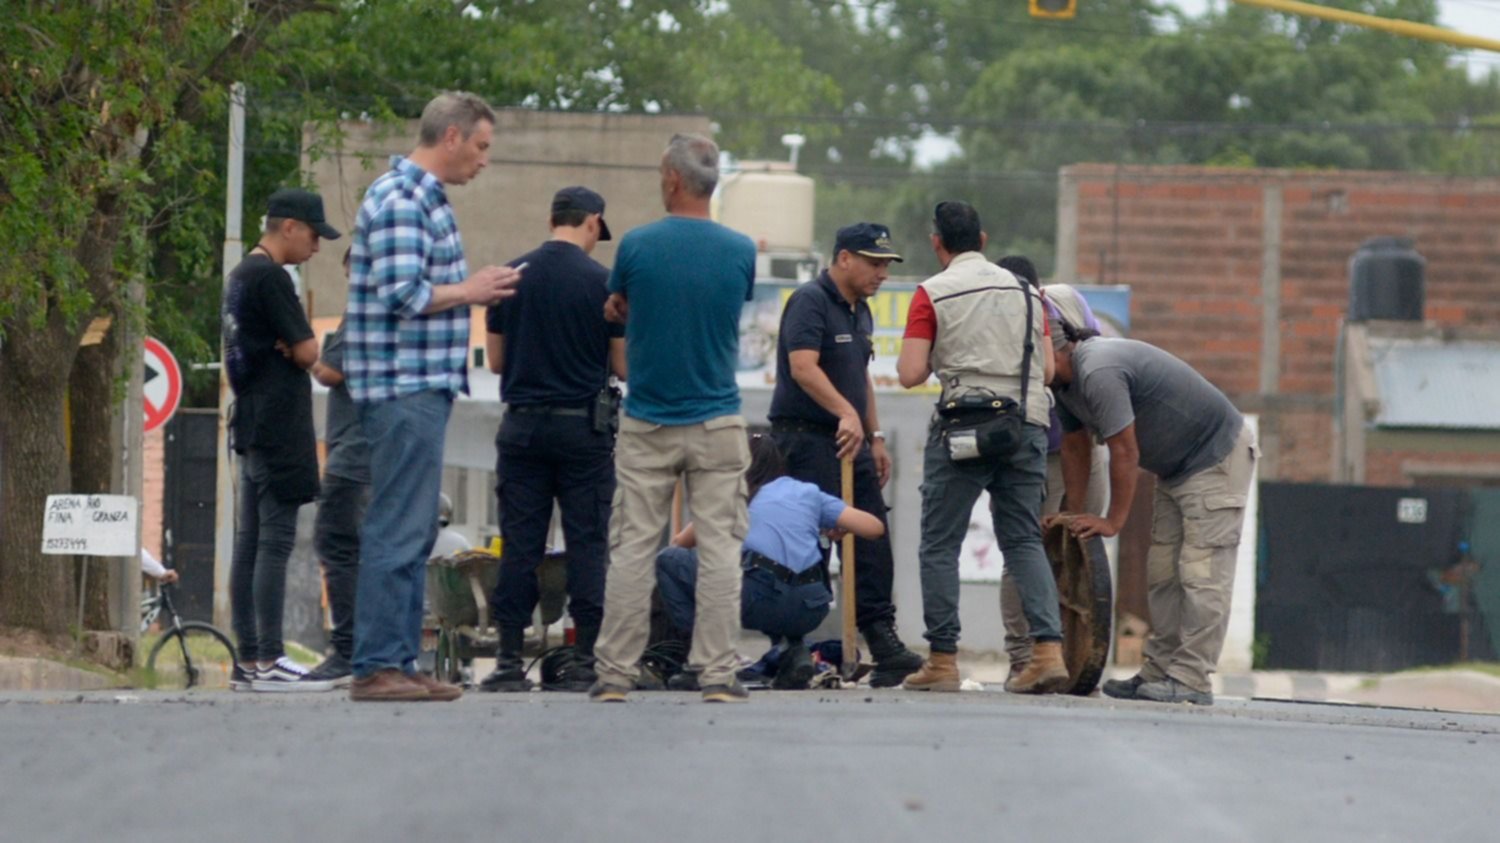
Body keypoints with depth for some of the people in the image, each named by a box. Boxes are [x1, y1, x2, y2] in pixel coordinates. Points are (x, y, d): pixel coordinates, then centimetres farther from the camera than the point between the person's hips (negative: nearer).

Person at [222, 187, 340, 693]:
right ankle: (269, 662, -13)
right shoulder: (270, 278, -14)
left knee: (250, 542, 9)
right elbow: (307, 352, -15)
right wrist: (302, 344, 7)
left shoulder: (240, 276, 17)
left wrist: (288, 346, 4)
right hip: (278, 428, -10)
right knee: (275, 542, -11)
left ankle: (249, 660, 11)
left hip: (251, 425, 10)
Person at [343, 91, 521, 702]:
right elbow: (401, 294, -22)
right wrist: (468, 292, -11)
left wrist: (473, 289, 12)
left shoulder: (426, 198, 19)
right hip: (405, 388, -11)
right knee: (399, 531, -10)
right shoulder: (399, 200, -14)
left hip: (422, 387, 11)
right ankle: (377, 667, -10)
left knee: (411, 531, 12)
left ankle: (398, 661, 15)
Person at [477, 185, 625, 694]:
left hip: (523, 424, 3)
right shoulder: (602, 281, -7)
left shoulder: (512, 276, 3)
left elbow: (494, 360, 9)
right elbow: (624, 365, -2)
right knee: (587, 543, 2)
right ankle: (585, 660, -1)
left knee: (520, 543, 4)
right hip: (584, 426, -3)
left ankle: (510, 661, 2)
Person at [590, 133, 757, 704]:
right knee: (720, 546, 2)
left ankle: (616, 673, 3)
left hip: (646, 426, -1)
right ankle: (718, 674, -2)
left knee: (632, 548, 3)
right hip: (718, 424, 1)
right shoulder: (740, 251, -2)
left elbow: (615, 308, 10)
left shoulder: (637, 246, -7)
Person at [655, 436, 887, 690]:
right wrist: (837, 529, 38)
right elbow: (875, 528, 16)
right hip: (809, 610, 4)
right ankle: (796, 651, 13)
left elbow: (680, 542, 34)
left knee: (668, 561, 17)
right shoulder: (810, 493, 23)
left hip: (759, 602, -3)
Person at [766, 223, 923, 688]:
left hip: (851, 440, 9)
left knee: (872, 544, 5)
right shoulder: (810, 301, -12)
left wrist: (875, 436, 23)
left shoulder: (860, 310, 18)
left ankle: (883, 643, 6)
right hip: (806, 436, -9)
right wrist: (847, 413, -33)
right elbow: (803, 367, -24)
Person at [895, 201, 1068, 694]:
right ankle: (1049, 648, -6)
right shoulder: (1025, 292, 13)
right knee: (1023, 540, 9)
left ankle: (943, 661, 1)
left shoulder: (933, 294, -1)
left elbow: (910, 374, -7)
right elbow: (1048, 370, 12)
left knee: (940, 545, 4)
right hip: (1026, 424, 4)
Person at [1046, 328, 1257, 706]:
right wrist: (1073, 512, 14)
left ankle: (1192, 680, -16)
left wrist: (1113, 522, -17)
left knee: (1201, 573, -13)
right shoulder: (1068, 381, 4)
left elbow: (1125, 454, -25)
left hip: (1218, 457, -11)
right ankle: (1159, 672, 10)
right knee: (1163, 574, 8)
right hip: (1177, 467, 11)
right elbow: (1074, 447, 15)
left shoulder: (1099, 373, -29)